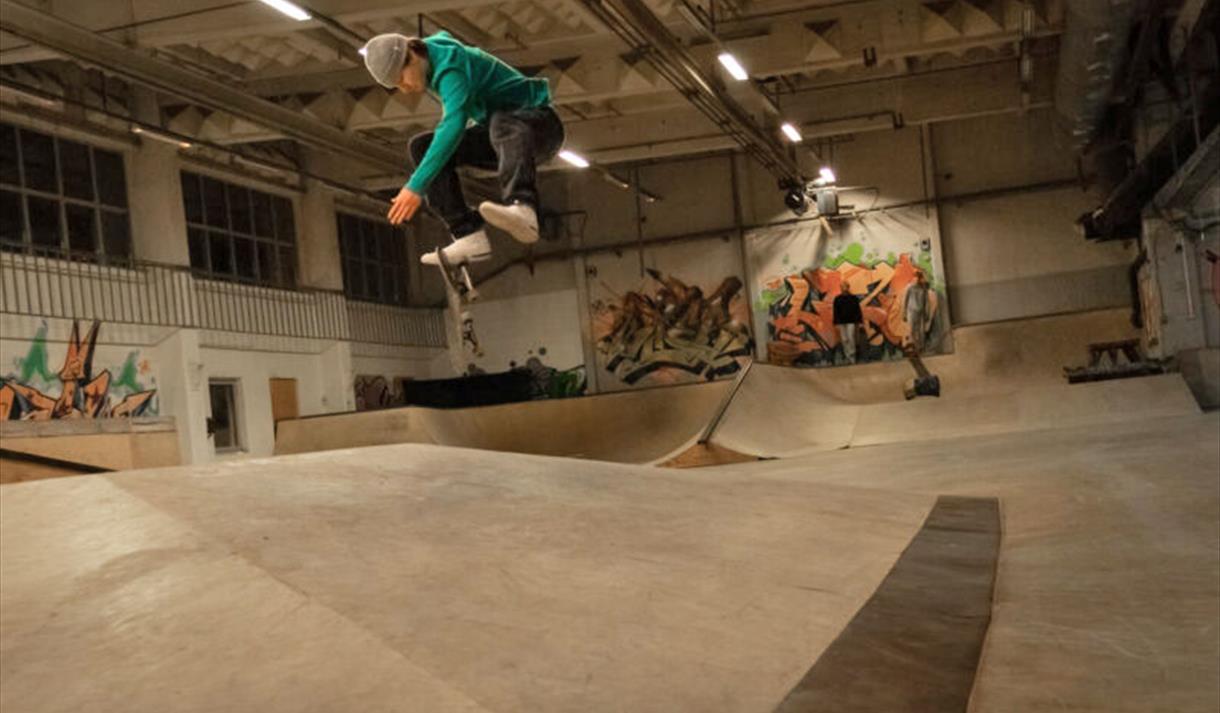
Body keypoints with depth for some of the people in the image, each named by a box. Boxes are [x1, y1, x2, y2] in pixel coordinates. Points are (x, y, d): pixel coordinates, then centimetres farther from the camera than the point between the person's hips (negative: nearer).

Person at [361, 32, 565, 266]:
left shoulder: (451, 68, -25)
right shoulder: (433, 45, 3)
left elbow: (454, 125, -40)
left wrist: (416, 187, -46)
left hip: (539, 125, -8)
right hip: (498, 135, 8)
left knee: (504, 124, -43)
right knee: (422, 146, -10)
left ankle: (522, 211, -66)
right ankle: (470, 237, -24)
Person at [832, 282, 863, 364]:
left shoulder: (854, 298, 4)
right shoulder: (837, 299, 7)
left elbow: (858, 311, 4)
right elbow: (836, 312, 6)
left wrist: (859, 321, 0)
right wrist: (836, 323, 0)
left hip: (851, 322, -2)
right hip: (841, 322, 2)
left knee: (851, 339, -10)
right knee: (844, 340, 0)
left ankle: (852, 357, -6)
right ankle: (848, 357, 5)